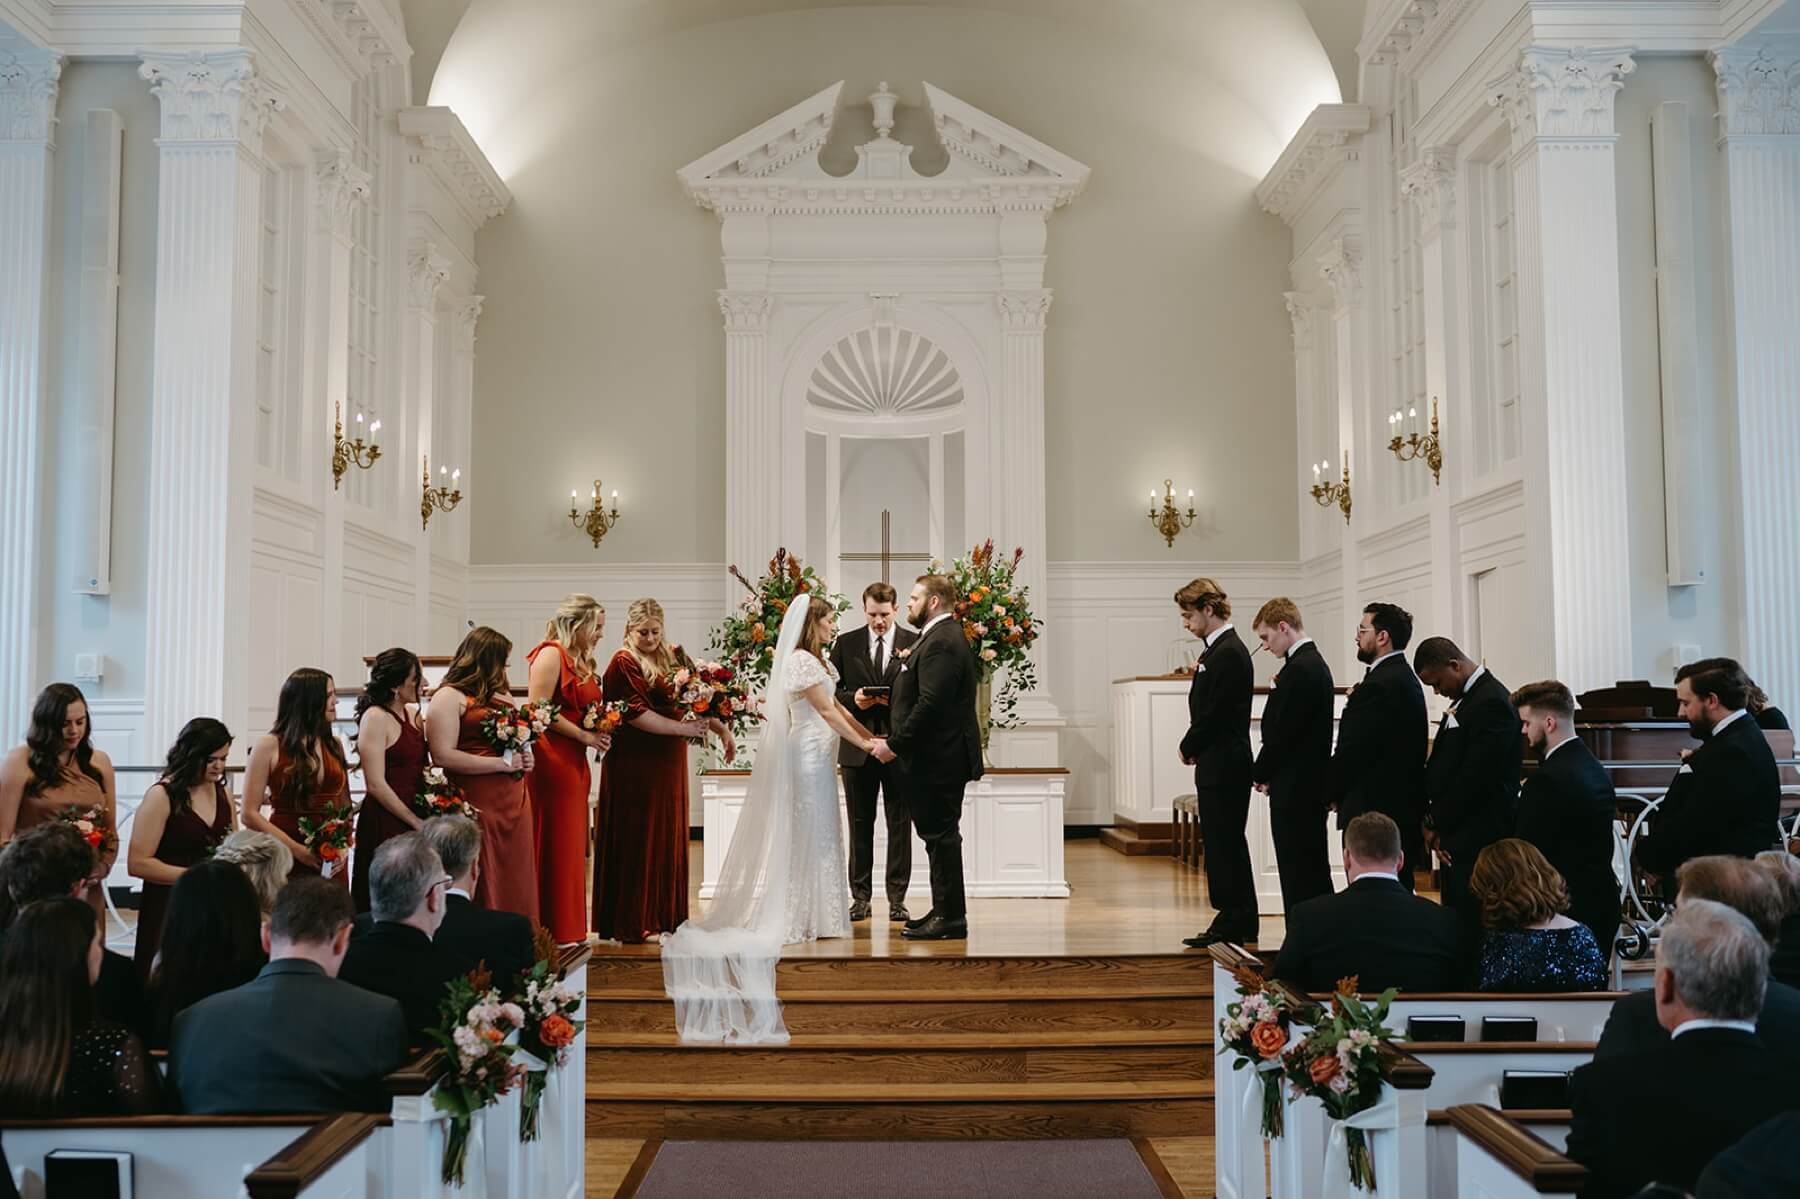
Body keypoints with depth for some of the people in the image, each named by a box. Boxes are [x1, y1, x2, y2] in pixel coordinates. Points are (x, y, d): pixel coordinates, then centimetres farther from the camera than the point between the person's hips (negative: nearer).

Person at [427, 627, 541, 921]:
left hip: (514, 799, 7)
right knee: (484, 889, -2)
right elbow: (443, 756, -17)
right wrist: (502, 763, -15)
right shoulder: (449, 697, -6)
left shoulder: (500, 692, 18)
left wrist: (526, 757, 7)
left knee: (517, 884, 7)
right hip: (478, 804, -7)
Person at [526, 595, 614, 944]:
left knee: (571, 846, 12)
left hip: (574, 764, 10)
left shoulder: (581, 660, 18)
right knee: (553, 846, -4)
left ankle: (567, 928, 19)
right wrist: (585, 736, -14)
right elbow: (538, 710, -18)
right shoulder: (552, 654, -10)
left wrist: (600, 729, 10)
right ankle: (552, 930, 3)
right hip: (552, 761, -10)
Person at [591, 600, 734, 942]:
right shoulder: (624, 664, -10)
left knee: (668, 838, 11)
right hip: (635, 765, -7)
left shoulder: (673, 656, 12)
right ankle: (634, 924, 8)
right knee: (638, 840, -1)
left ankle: (664, 916, 21)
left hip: (669, 763, 7)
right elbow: (635, 713, -18)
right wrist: (683, 728, -19)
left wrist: (721, 728, 4)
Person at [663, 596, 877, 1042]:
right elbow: (826, 711, -17)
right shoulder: (801, 660, -16)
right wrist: (864, 744, -13)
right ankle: (808, 917, 6)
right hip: (810, 755, -9)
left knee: (814, 832, 13)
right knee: (810, 832, -2)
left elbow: (836, 705, 16)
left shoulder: (814, 659, 14)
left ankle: (808, 912, 19)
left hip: (817, 754, 9)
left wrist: (871, 734, 12)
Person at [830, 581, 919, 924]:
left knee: (900, 823, 3)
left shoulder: (914, 643, 2)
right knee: (860, 824, 7)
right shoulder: (846, 644, 6)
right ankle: (860, 896, 15)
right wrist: (853, 699, -12)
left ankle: (897, 898, 9)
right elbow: (831, 690, 6)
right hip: (858, 745, 1)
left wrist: (898, 698, -17)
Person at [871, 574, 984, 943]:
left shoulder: (942, 642, -18)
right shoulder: (941, 637, 17)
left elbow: (930, 703, -25)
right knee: (939, 836, 15)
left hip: (939, 759, -11)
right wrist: (895, 739, 13)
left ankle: (951, 917, 3)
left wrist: (895, 744, -19)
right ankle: (946, 911, 23)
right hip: (937, 757, 11)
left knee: (942, 836, -4)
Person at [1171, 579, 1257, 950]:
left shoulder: (1228, 653, -17)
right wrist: (1194, 746, 5)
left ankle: (1235, 924, 3)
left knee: (1226, 844, -4)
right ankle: (1235, 921, 20)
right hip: (1218, 766, 10)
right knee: (1223, 844, 13)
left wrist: (1189, 747, -6)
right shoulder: (1220, 649, 15)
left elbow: (1215, 712, -19)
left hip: (1223, 766, -10)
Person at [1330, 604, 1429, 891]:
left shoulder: (1380, 685, -17)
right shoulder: (1404, 678, 15)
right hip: (1401, 810, 10)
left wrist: (1332, 793, -3)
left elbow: (1352, 751, -17)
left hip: (1374, 813, -10)